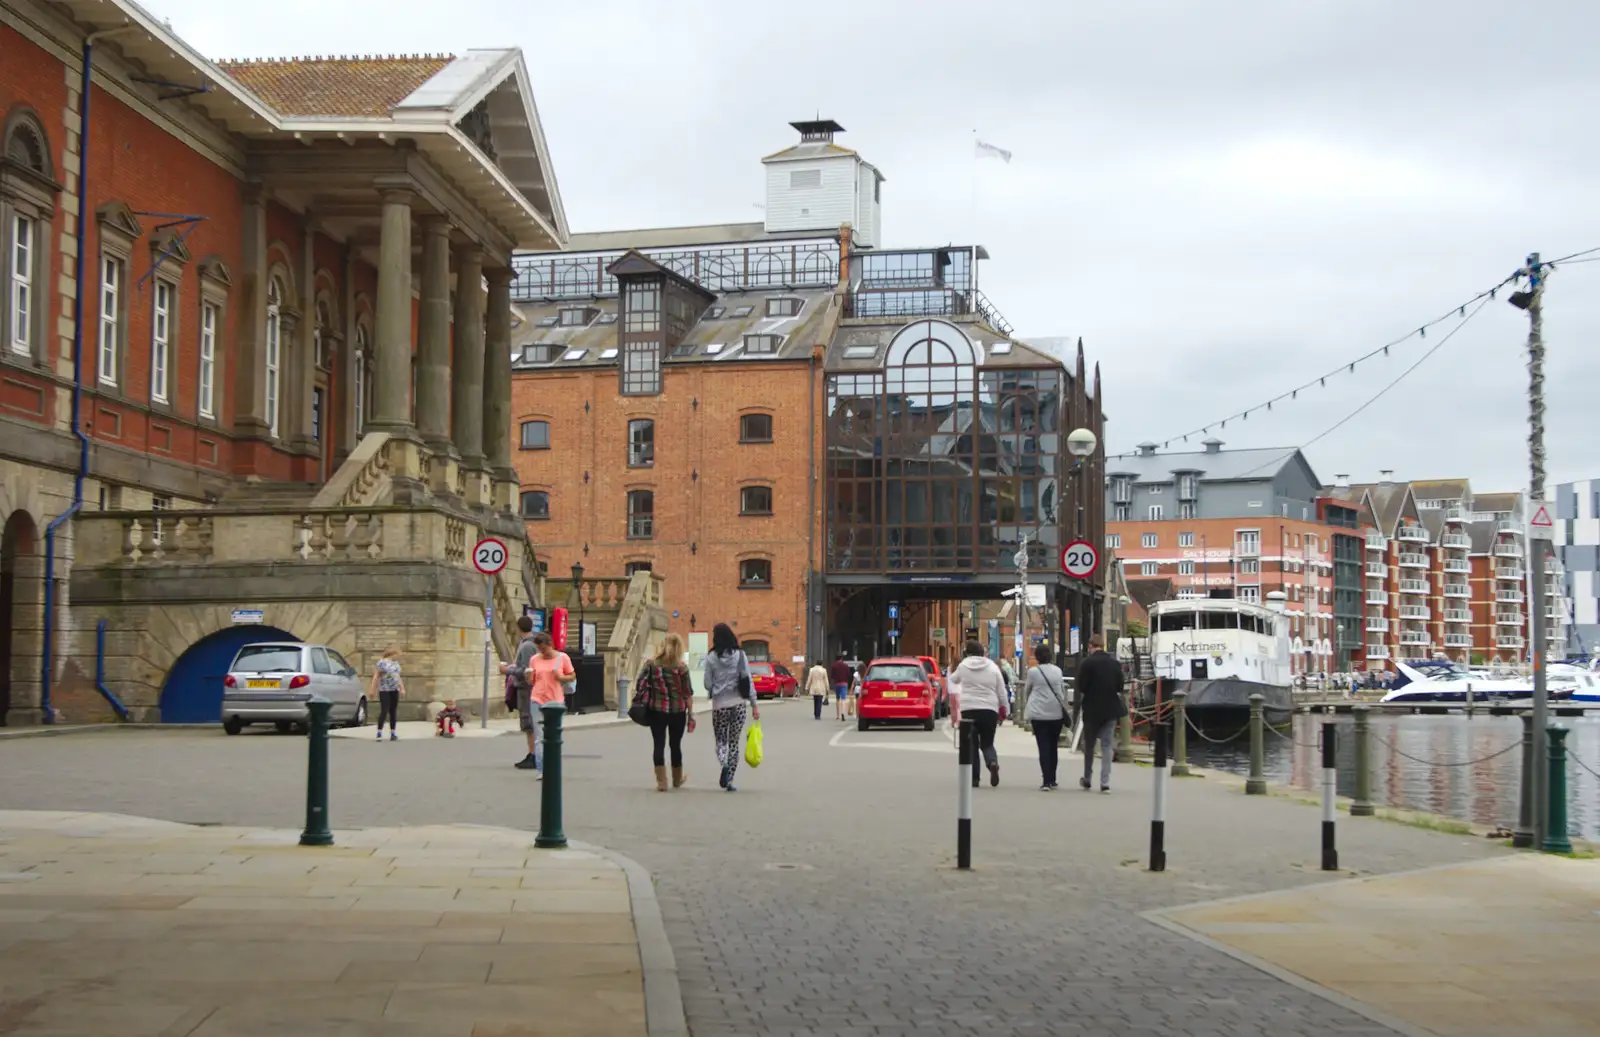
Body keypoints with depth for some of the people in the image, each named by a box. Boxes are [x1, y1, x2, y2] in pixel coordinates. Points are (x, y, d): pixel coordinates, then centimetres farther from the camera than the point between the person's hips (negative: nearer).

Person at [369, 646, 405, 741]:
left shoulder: (396, 663, 15)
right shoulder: (382, 663, -6)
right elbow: (376, 676, -8)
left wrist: (402, 688, 16)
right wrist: (372, 689, -11)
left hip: (394, 690, 7)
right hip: (384, 690, -7)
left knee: (393, 712, 6)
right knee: (384, 711, -11)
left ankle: (393, 734, 9)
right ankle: (379, 733, -9)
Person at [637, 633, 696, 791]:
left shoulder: (651, 665, -3)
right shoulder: (681, 668, -6)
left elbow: (641, 686, -4)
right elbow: (688, 694, -5)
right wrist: (690, 714, 2)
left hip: (656, 711, 0)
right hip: (678, 711, 0)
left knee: (659, 745, 3)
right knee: (676, 745, 15)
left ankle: (661, 782, -3)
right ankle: (677, 779, 30)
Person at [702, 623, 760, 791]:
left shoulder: (711, 658, -5)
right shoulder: (740, 655, -3)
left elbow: (707, 684, -2)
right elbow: (748, 681, -4)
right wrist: (754, 704, 1)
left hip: (719, 705, -1)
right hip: (738, 704, 1)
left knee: (721, 740, 13)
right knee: (734, 742, 11)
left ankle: (724, 765, -18)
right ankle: (729, 781, 6)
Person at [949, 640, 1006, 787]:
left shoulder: (963, 666, 1)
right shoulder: (993, 667, 3)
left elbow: (954, 680, 21)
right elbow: (1002, 692, 5)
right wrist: (1003, 712, 15)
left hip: (968, 709, -1)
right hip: (989, 710, 1)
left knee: (971, 745, 7)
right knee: (987, 743, 13)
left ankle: (974, 778, 2)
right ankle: (993, 763, -18)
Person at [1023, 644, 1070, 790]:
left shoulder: (1033, 672, -4)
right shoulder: (1057, 671, 6)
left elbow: (1026, 690, 9)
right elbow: (1062, 690, 13)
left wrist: (1025, 705, 27)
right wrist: (1065, 706, 25)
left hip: (1039, 714, -3)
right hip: (1056, 713, 3)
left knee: (1043, 746, -4)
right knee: (1053, 746, 13)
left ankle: (1046, 780, -13)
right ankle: (1051, 779, 19)